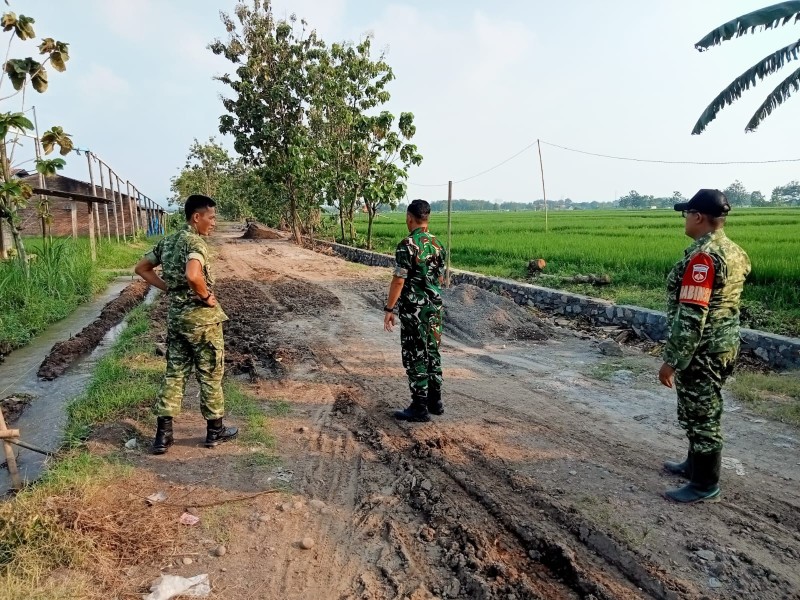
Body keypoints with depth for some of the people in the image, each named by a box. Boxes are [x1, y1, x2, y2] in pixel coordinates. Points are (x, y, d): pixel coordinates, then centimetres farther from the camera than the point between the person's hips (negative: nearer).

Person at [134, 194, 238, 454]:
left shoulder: (167, 241, 9)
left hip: (175, 315, 8)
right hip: (201, 317, -8)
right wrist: (207, 297, -20)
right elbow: (193, 275, -37)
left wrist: (169, 288, 12)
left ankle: (163, 433, 14)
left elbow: (142, 268, 18)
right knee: (210, 374, 6)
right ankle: (215, 429, 18)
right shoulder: (195, 242, -18)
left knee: (175, 372, 13)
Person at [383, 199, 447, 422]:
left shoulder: (407, 245, -16)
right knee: (432, 353, 15)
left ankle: (419, 408, 6)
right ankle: (435, 401, 24)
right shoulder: (437, 244, 7)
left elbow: (399, 281, -17)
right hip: (435, 307, 7)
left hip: (413, 309, -7)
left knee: (415, 358, 0)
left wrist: (389, 309, -11)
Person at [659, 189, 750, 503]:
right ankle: (695, 464, 38)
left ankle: (705, 485, 16)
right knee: (702, 412, 22)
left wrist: (671, 360, -20)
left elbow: (691, 317, -26)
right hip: (724, 345, 10)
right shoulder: (733, 251, 8)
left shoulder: (703, 256, -23)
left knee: (700, 416, 3)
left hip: (702, 351, -10)